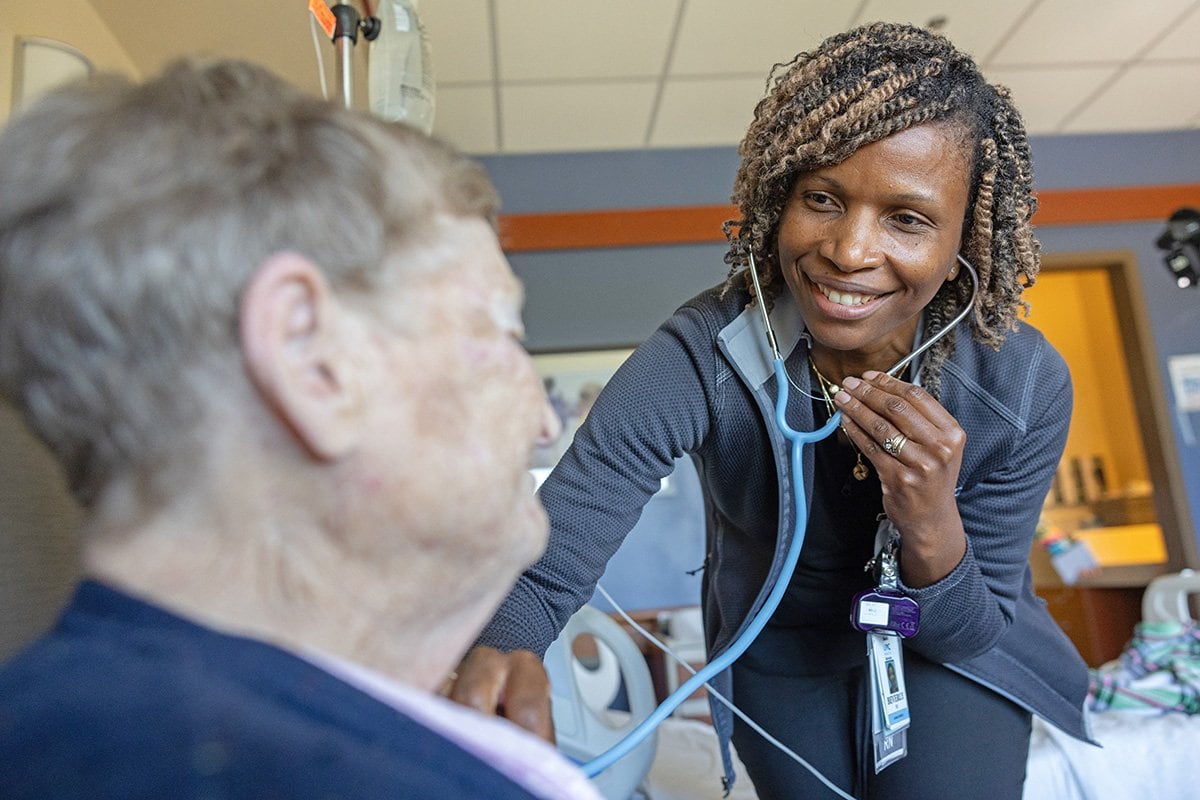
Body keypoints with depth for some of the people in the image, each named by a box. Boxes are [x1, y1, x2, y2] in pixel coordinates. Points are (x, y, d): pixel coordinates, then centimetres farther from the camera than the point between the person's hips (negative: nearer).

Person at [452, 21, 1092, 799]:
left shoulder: (1026, 386, -26)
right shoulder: (697, 360, -33)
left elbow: (974, 637, -16)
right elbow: (542, 573, -35)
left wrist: (933, 531, -37)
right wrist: (492, 669, -58)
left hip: (950, 656, 1)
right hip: (782, 661, 0)